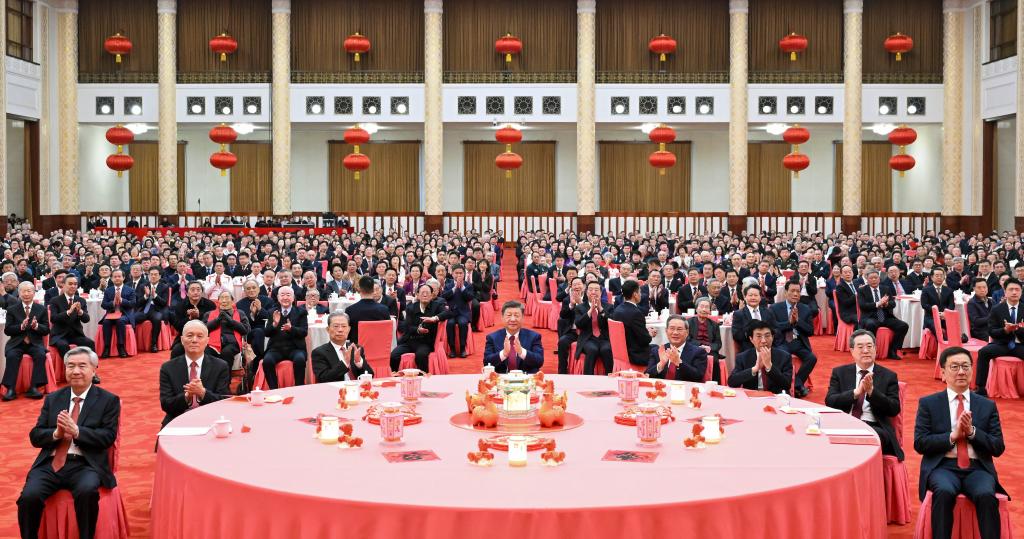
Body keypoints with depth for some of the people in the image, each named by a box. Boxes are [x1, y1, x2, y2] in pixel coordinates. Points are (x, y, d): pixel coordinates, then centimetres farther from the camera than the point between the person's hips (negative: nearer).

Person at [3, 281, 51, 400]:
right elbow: (7, 330, 2)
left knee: (41, 355, -30)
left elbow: (46, 330, 5)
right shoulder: (12, 309, 8)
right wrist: (21, 326, -17)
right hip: (17, 343, 0)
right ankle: (10, 389, -28)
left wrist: (36, 326, -18)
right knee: (11, 356, -30)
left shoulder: (41, 309, 8)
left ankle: (34, 388, -28)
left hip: (35, 343, 0)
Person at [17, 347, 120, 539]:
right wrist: (56, 433, -9)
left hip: (86, 464, -3)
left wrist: (76, 431, -17)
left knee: (87, 491, -35)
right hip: (50, 463, 3)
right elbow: (35, 436, 13)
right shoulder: (52, 399, 18)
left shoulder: (108, 400, 7)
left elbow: (108, 437, -3)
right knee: (29, 496, -26)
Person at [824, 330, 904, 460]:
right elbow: (829, 402, 3)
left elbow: (894, 410, 3)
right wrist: (856, 392, -13)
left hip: (875, 428, -1)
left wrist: (871, 391, -12)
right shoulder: (839, 372, 17)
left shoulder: (888, 376, 13)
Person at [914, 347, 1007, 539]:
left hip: (977, 469, 1)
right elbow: (920, 444, 0)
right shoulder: (928, 403, 9)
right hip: (943, 467, -1)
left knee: (986, 495, -32)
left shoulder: (987, 405, 14)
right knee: (944, 492, -34)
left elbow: (998, 448, 9)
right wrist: (953, 435, -12)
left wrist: (972, 431, -8)